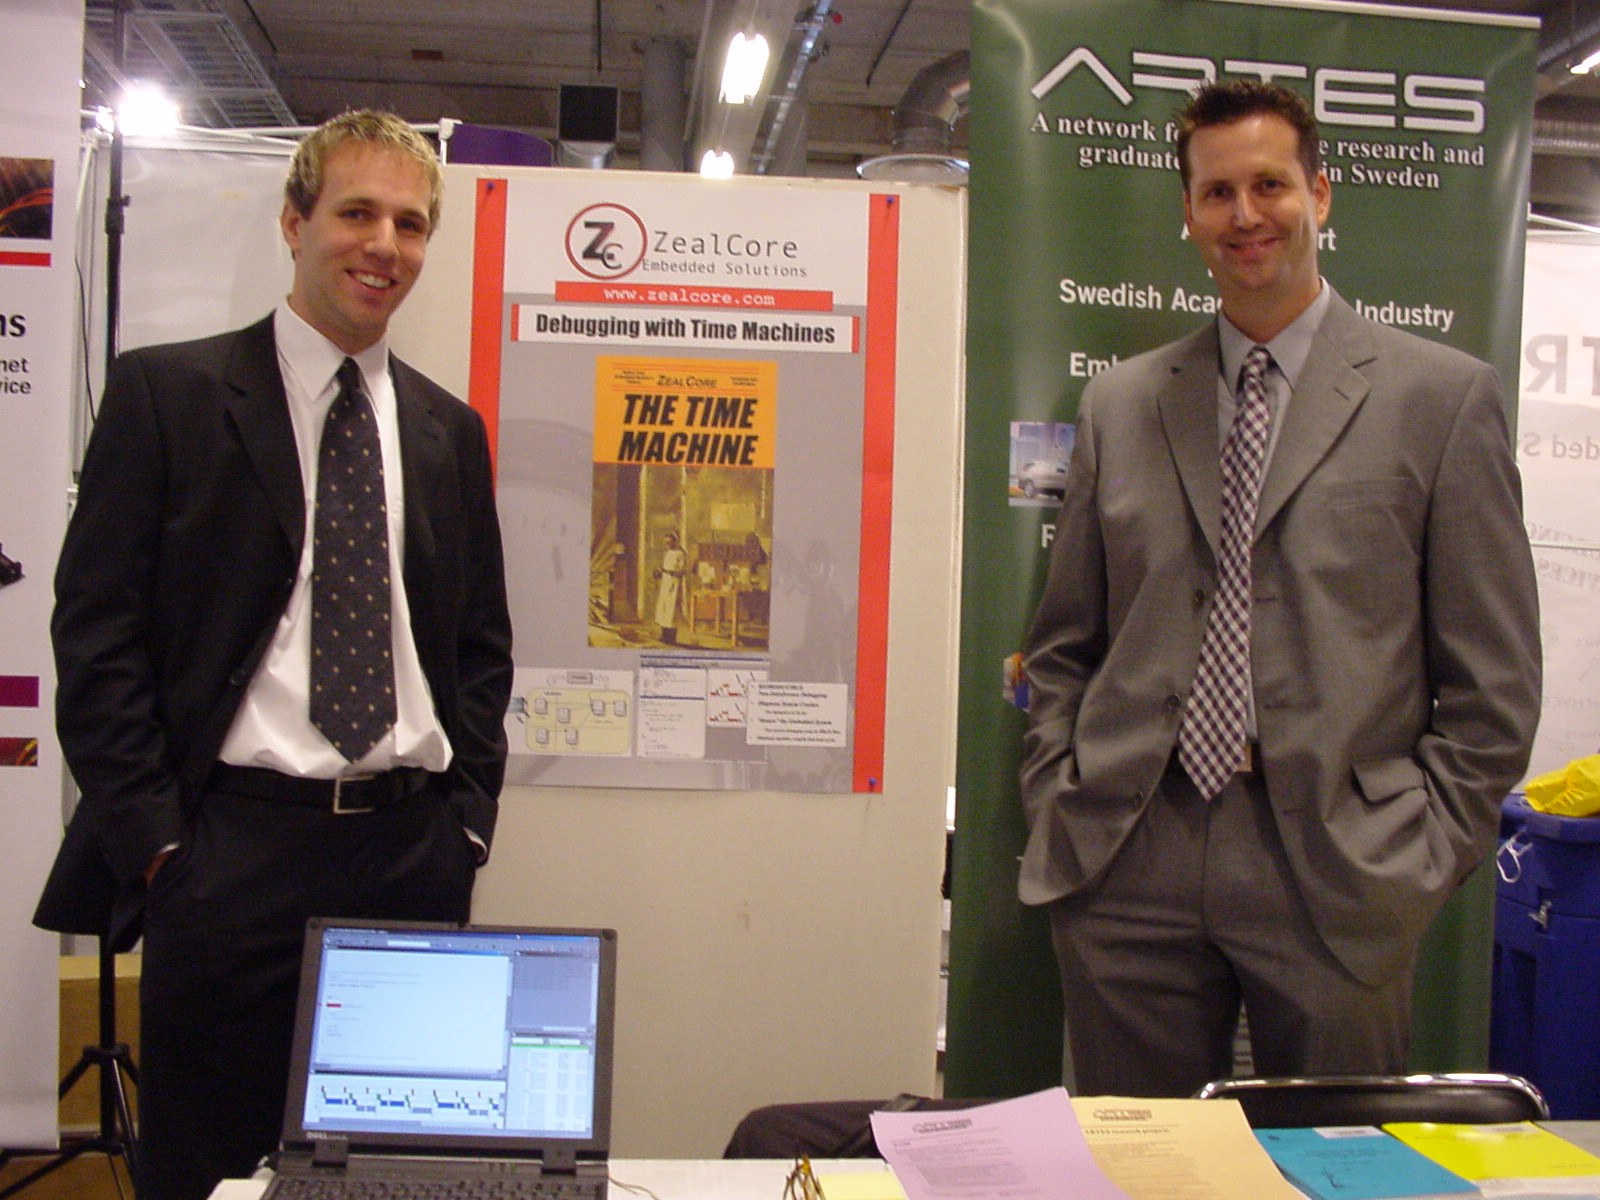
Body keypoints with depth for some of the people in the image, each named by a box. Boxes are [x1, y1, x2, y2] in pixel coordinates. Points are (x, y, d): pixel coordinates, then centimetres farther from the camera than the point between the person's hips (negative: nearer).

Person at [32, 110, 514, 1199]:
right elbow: (96, 630, -3)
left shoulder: (450, 428, 14)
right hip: (235, 851, -3)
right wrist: (156, 840, -9)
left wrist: (468, 817, 6)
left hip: (417, 856, 4)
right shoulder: (166, 393, 1)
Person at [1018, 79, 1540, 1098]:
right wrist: (1058, 809, 4)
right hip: (1128, 871, 3)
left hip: (1336, 874, -2)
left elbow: (1495, 677, 1)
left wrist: (1426, 856, -5)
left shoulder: (1445, 397, 2)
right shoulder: (1119, 405, 11)